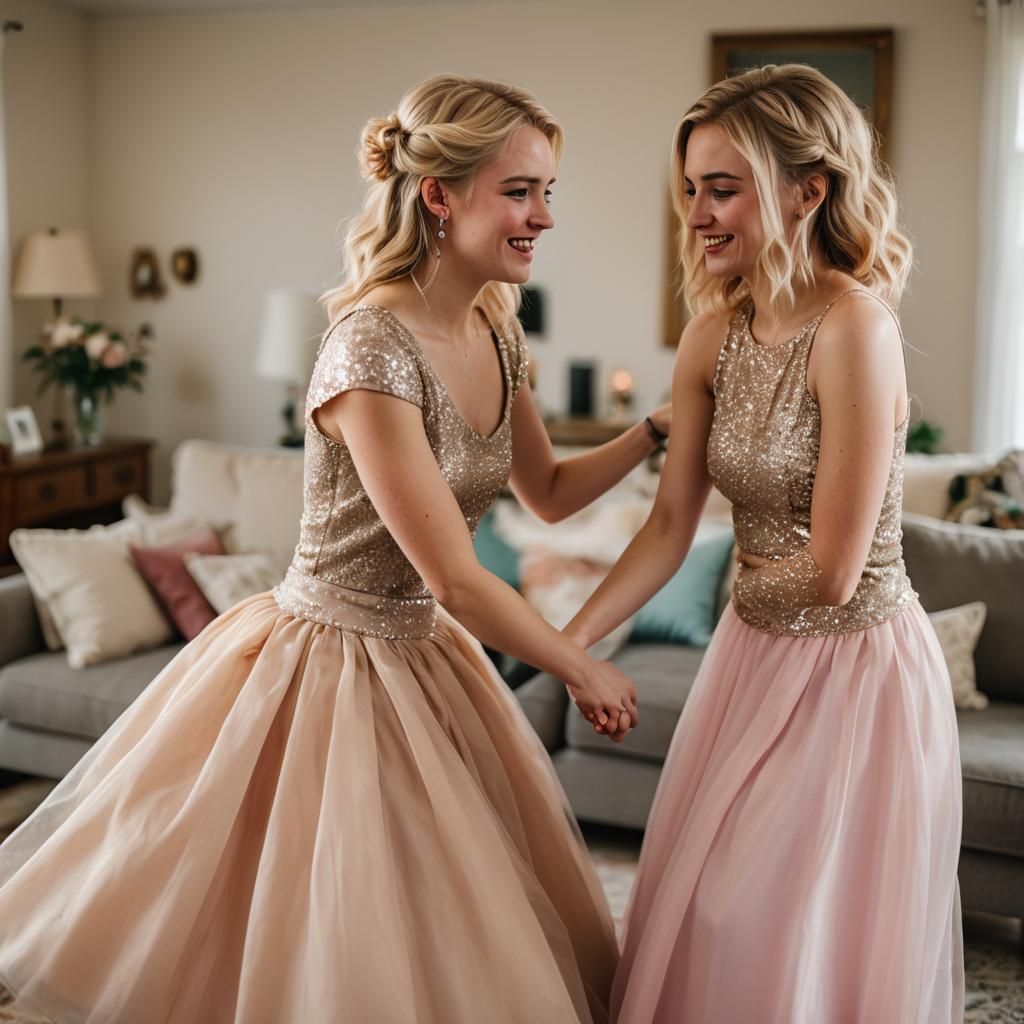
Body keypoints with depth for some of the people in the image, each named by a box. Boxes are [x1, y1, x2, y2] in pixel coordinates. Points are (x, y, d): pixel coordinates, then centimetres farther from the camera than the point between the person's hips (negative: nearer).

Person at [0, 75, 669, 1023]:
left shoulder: (494, 330, 0)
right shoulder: (373, 346, -25)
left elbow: (549, 492, 14)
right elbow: (454, 580, -23)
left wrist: (658, 425, 3)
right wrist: (586, 671, -10)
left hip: (424, 662, 8)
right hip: (330, 669, -8)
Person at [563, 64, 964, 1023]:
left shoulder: (853, 327, -25)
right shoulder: (714, 335, -3)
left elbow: (830, 573, -22)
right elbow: (670, 525, -1)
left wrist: (747, 572, -3)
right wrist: (565, 644, -7)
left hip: (854, 670, -7)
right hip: (752, 656, 7)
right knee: (705, 922, 19)